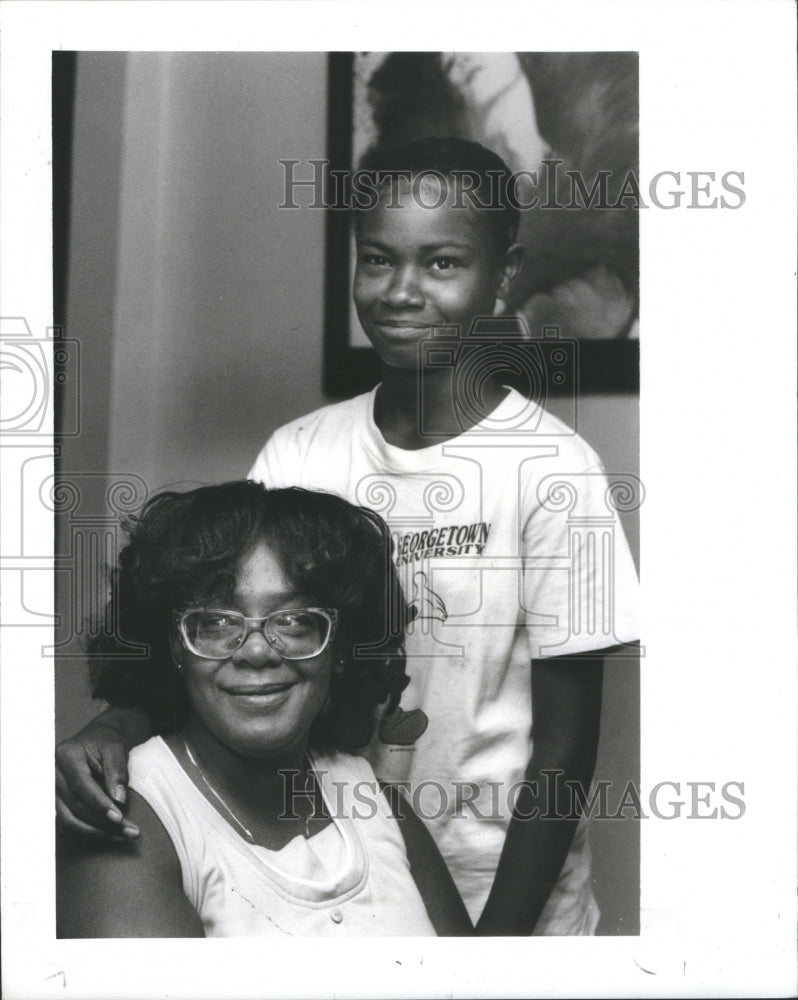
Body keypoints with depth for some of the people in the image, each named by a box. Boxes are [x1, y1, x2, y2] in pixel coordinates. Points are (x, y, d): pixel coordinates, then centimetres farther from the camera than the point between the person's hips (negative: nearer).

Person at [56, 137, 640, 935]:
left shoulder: (550, 469, -16)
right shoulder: (298, 454, -5)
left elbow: (566, 741, -13)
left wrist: (499, 937, -14)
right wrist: (116, 727, -23)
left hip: (501, 895, -3)